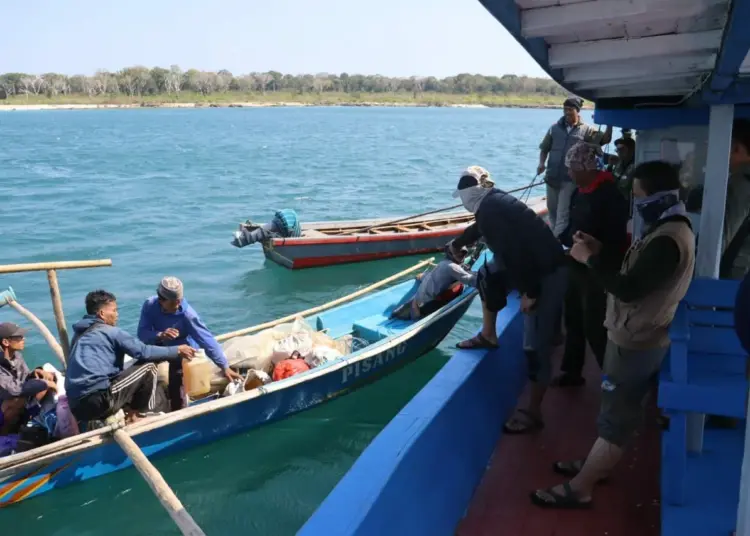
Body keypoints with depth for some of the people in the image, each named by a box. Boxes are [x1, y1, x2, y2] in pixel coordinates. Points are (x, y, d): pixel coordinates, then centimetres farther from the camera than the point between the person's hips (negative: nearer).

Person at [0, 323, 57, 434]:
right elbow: (13, 390, -36)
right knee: (20, 399, -37)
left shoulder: (16, 355, -4)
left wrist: (36, 372, -15)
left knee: (50, 376, -2)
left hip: (18, 404, 7)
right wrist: (43, 383, -29)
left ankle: (23, 418, -2)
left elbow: (25, 378, 7)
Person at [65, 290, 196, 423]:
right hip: (98, 402, -9)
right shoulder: (109, 332, -5)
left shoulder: (80, 334, 19)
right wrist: (176, 351, 5)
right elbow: (143, 351, -7)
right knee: (148, 367, 2)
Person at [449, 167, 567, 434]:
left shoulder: (490, 211, -19)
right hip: (537, 265, 10)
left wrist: (529, 292, -20)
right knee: (487, 275, 21)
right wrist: (457, 244, 51)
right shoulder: (494, 201, 12)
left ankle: (533, 413, 5)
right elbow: (479, 227, 34)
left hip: (546, 274, -10)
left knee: (536, 345, -5)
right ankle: (488, 335, 32)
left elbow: (514, 252, -27)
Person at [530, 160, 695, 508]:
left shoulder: (668, 241, -28)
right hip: (638, 336, 10)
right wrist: (600, 251, 1)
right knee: (617, 411, 22)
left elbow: (628, 289, -32)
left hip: (636, 342, -10)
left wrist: (590, 259, -21)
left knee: (615, 418, 1)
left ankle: (579, 489, 13)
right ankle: (596, 464, 38)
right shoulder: (669, 229, 7)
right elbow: (635, 272, 13)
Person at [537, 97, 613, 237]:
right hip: (552, 177, 4)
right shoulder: (555, 128, 7)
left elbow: (605, 139, -5)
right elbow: (544, 148, 13)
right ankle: (553, 238, 31)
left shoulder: (586, 130, 1)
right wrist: (542, 163, -4)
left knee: (563, 215, -5)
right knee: (552, 211, 15)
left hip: (570, 179, -3)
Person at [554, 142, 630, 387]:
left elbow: (616, 239, -21)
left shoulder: (609, 195, -19)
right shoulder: (580, 192, 5)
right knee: (573, 321, 17)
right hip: (578, 266, 8)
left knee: (594, 327, -1)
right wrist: (564, 238, -1)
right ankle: (572, 372, 32)